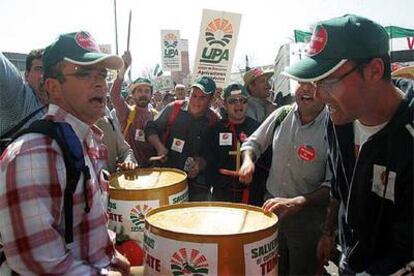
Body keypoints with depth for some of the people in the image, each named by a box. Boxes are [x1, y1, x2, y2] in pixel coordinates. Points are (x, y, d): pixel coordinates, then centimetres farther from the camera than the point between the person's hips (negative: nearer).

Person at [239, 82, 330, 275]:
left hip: (307, 214, -4)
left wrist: (297, 202, -31)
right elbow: (254, 142, 9)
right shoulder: (282, 114, -4)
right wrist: (248, 161, -12)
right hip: (271, 206, 4)